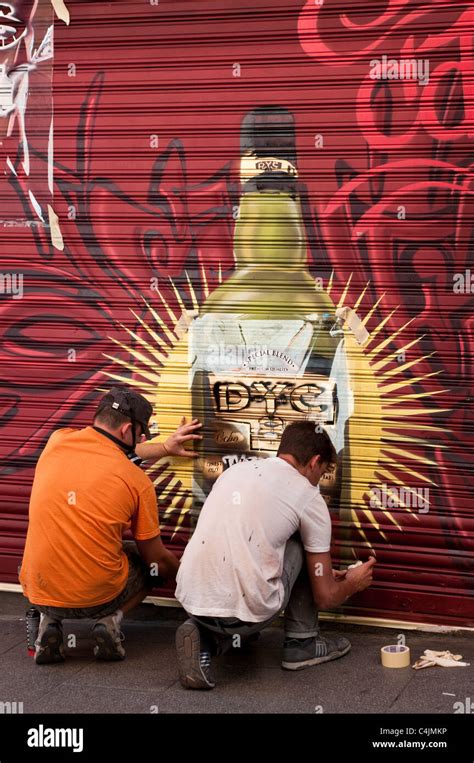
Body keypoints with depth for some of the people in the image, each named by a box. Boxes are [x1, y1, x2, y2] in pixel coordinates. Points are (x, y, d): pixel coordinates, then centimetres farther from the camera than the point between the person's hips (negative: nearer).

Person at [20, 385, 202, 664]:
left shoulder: (58, 441, -2)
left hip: (39, 591, 3)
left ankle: (49, 620, 10)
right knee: (155, 564, 26)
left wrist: (165, 448, 31)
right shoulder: (137, 481, -10)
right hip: (99, 595, -2)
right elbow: (157, 558, 1)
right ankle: (111, 621, 2)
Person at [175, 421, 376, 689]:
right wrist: (353, 582, 34)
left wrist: (327, 574, 48)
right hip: (247, 610, -5)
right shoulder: (309, 497, 4)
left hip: (190, 600, 5)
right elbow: (325, 597, 9)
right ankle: (302, 642, 22)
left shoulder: (236, 470, 21)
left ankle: (206, 638, 13)